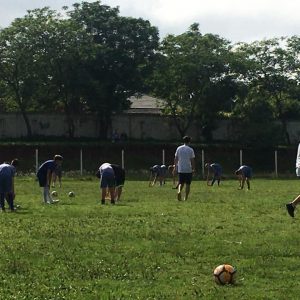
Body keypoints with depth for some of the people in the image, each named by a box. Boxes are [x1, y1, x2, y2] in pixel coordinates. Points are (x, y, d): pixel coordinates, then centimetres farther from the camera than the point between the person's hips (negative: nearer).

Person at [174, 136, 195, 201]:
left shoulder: (179, 148, 4)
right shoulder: (191, 150, -4)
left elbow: (176, 159, 5)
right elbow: (192, 160, -5)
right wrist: (193, 169, 3)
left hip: (180, 169, 2)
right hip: (188, 170, -2)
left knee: (181, 183, 10)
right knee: (188, 184, 7)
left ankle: (179, 191, -20)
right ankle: (186, 198, 6)